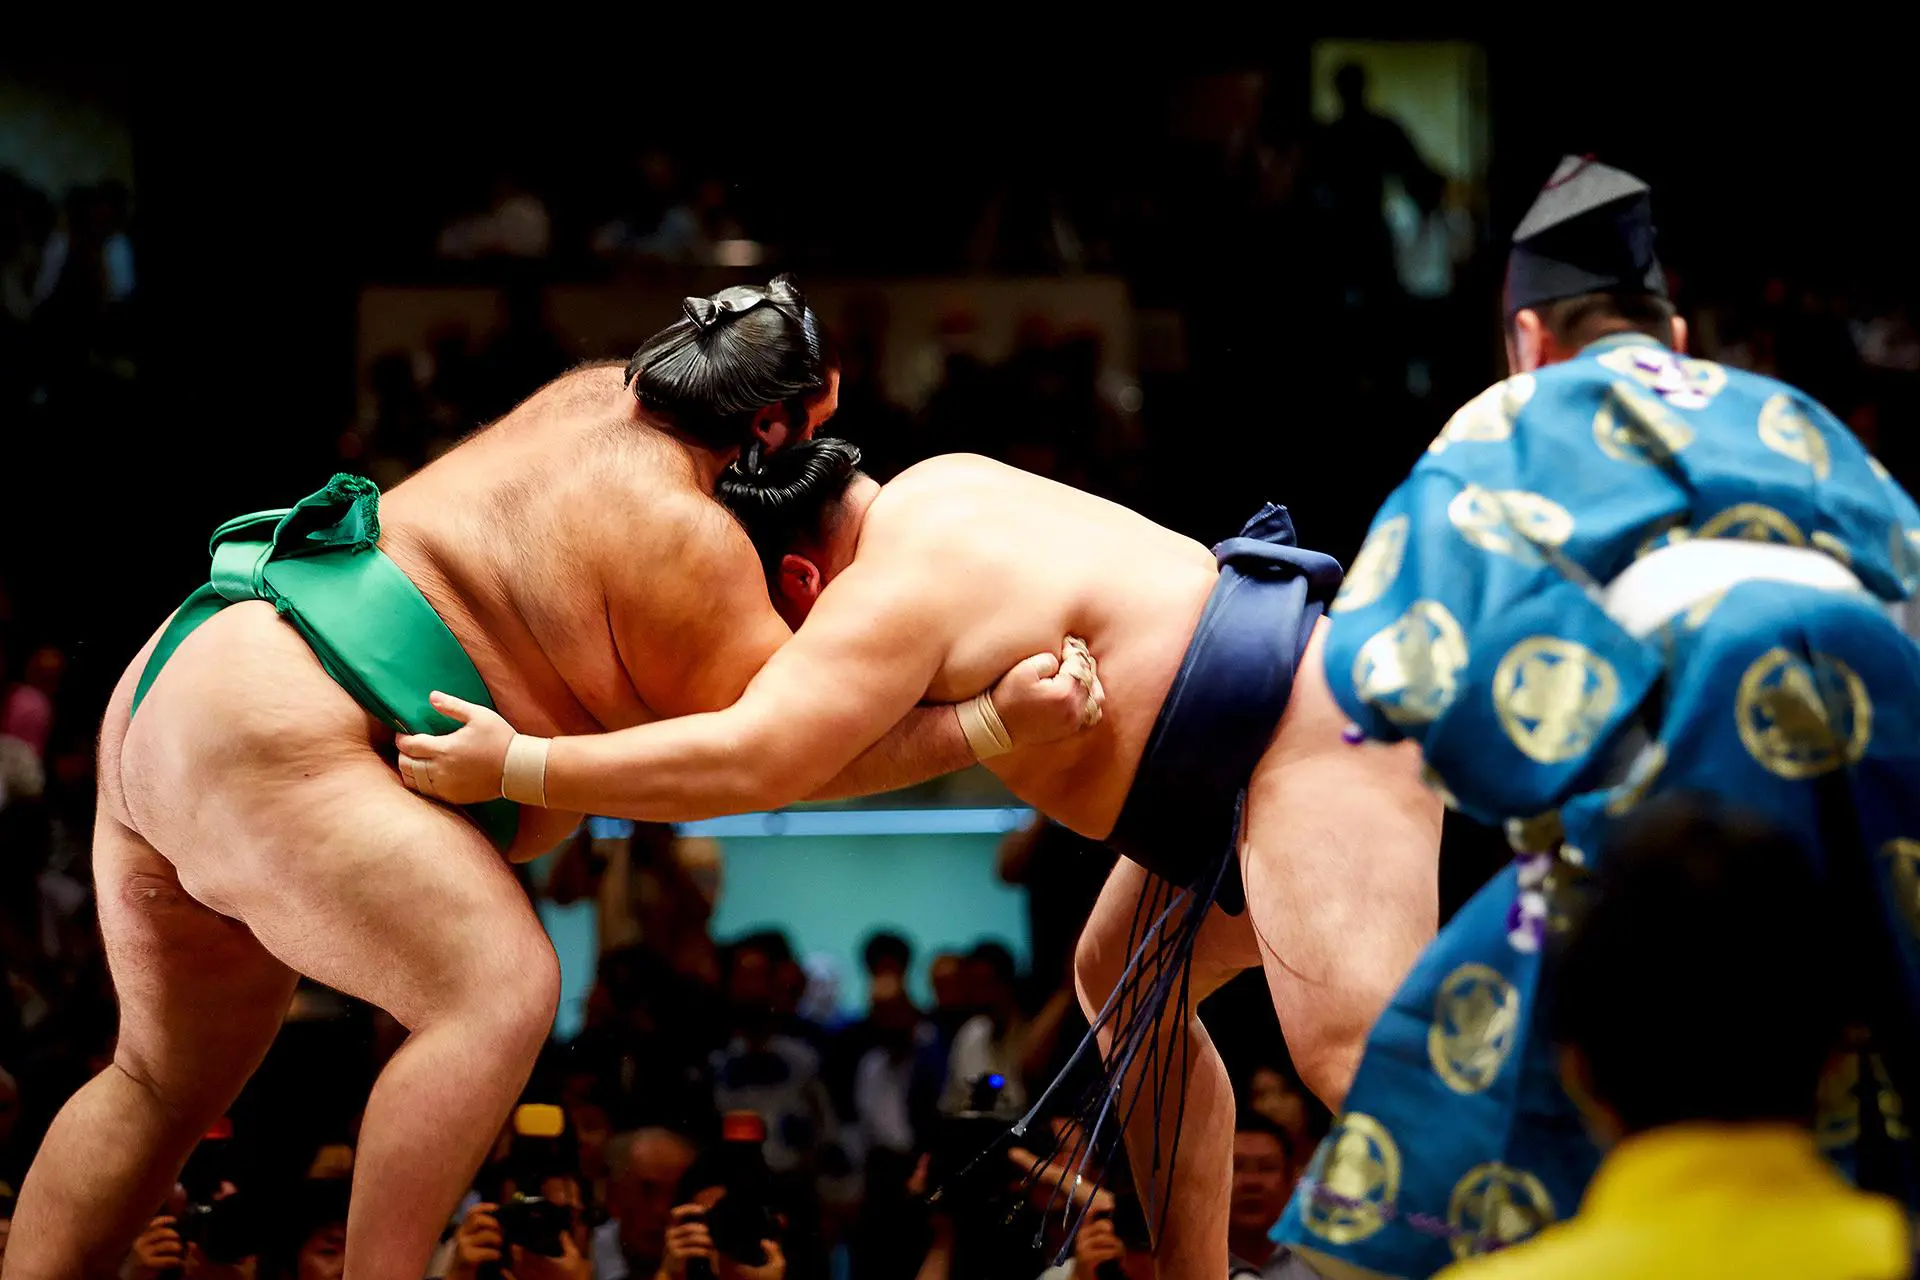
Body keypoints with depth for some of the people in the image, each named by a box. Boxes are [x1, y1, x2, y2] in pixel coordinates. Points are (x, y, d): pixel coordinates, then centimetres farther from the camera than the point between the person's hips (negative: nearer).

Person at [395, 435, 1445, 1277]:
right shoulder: (932, 496, 17)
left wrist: (515, 767, -18)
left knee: (1351, 1048, -24)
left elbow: (747, 760, -24)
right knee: (1122, 980, 21)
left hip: (1315, 733, -11)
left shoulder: (897, 591, -13)